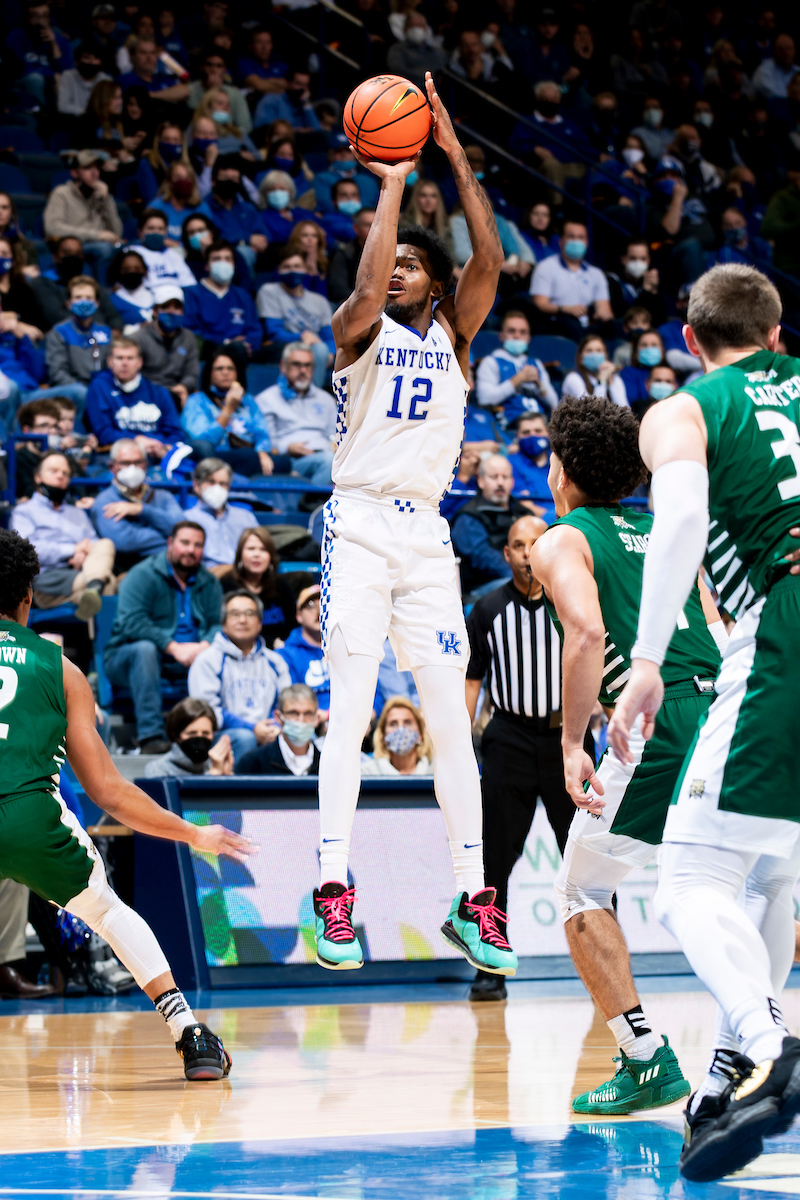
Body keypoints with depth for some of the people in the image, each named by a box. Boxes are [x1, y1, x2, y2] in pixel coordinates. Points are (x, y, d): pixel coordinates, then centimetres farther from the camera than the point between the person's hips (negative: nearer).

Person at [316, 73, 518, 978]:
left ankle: (471, 901, 1)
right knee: (349, 711, -11)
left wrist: (454, 155, -10)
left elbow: (489, 261, -6)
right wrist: (393, 182, -14)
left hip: (427, 534, 3)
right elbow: (369, 281, -20)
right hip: (359, 525, -3)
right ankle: (333, 893, -13)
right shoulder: (359, 329, 3)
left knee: (451, 716, 0)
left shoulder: (452, 334, 11)